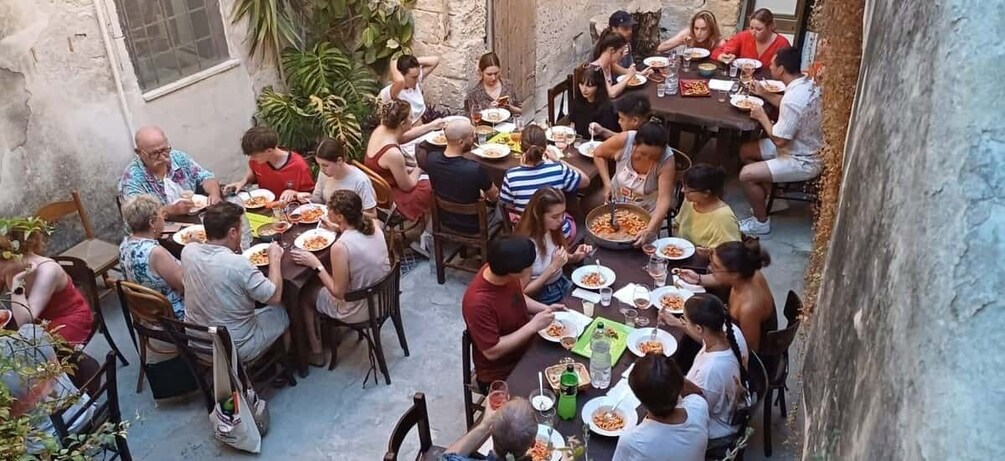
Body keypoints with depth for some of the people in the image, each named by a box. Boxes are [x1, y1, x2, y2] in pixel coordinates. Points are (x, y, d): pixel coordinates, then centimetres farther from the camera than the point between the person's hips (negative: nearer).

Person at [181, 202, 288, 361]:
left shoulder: (188, 251, -12)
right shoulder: (238, 264, -31)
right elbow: (275, 297, -17)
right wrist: (275, 259, -6)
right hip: (234, 350, -6)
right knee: (281, 313, 17)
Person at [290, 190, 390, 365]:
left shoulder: (340, 247, -31)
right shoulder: (374, 224, -12)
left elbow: (338, 292, -20)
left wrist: (315, 264, -15)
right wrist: (338, 228, 5)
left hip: (360, 310, -6)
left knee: (305, 295, 20)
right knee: (322, 283, 28)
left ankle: (315, 353, 34)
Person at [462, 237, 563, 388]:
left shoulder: (501, 271, -11)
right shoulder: (479, 303, -33)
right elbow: (492, 352, -28)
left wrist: (544, 308, -6)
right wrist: (533, 326, -27)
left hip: (525, 350, 8)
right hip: (500, 375, -7)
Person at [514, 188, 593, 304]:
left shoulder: (553, 229, -3)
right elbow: (524, 292, -19)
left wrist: (574, 257, -5)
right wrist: (553, 267, -25)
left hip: (564, 285, 7)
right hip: (543, 299, -7)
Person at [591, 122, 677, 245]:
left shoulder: (666, 160, -31)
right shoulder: (624, 140, -28)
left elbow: (664, 198, -35)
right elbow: (598, 154, -8)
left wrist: (650, 229, -49)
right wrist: (607, 183, -19)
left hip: (647, 211, -1)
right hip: (617, 200, 2)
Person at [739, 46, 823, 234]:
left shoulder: (794, 98, -32)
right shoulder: (806, 83, -2)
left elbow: (779, 140, -25)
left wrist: (762, 117, -12)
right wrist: (764, 94, 10)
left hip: (803, 161, -10)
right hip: (805, 147, 10)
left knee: (746, 175, -16)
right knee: (746, 151, 13)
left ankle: (761, 222, 4)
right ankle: (769, 199, 22)